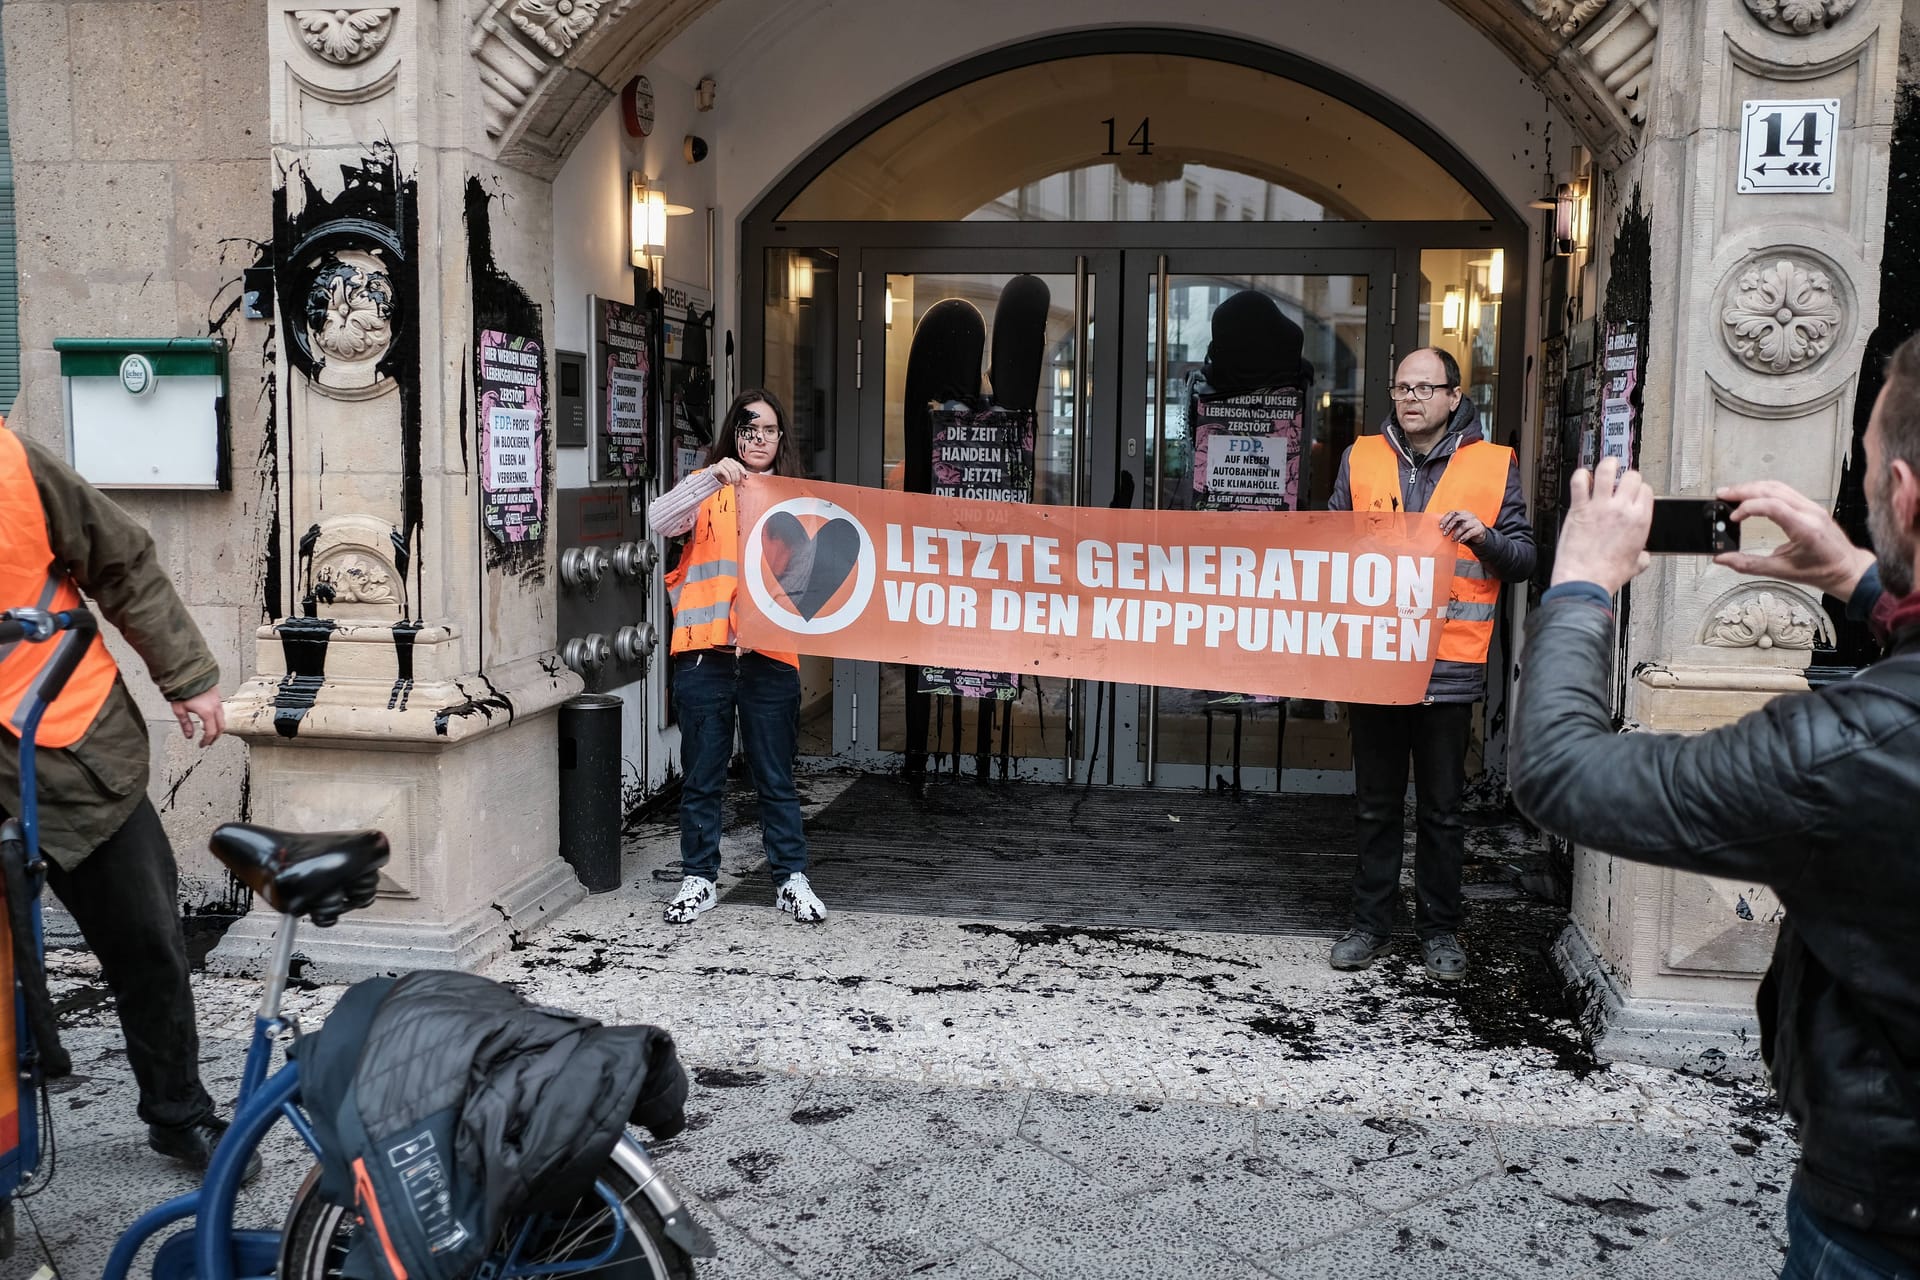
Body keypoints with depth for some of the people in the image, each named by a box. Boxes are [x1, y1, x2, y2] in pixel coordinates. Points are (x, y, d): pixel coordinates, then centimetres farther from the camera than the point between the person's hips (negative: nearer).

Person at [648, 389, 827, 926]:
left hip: (769, 654, 1)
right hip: (705, 651, 0)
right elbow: (660, 521, -10)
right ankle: (699, 877, 19)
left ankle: (791, 879, 16)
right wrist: (713, 477, -22)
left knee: (776, 775, 6)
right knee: (701, 775, 7)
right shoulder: (708, 489, 8)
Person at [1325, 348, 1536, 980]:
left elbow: (1524, 557, 3)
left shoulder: (1494, 464, 3)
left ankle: (1439, 928, 20)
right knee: (1376, 804, 10)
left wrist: (1485, 537, -16)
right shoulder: (1361, 459, 8)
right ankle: (1371, 923, 21)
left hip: (1450, 664, -1)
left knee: (1441, 808, 8)